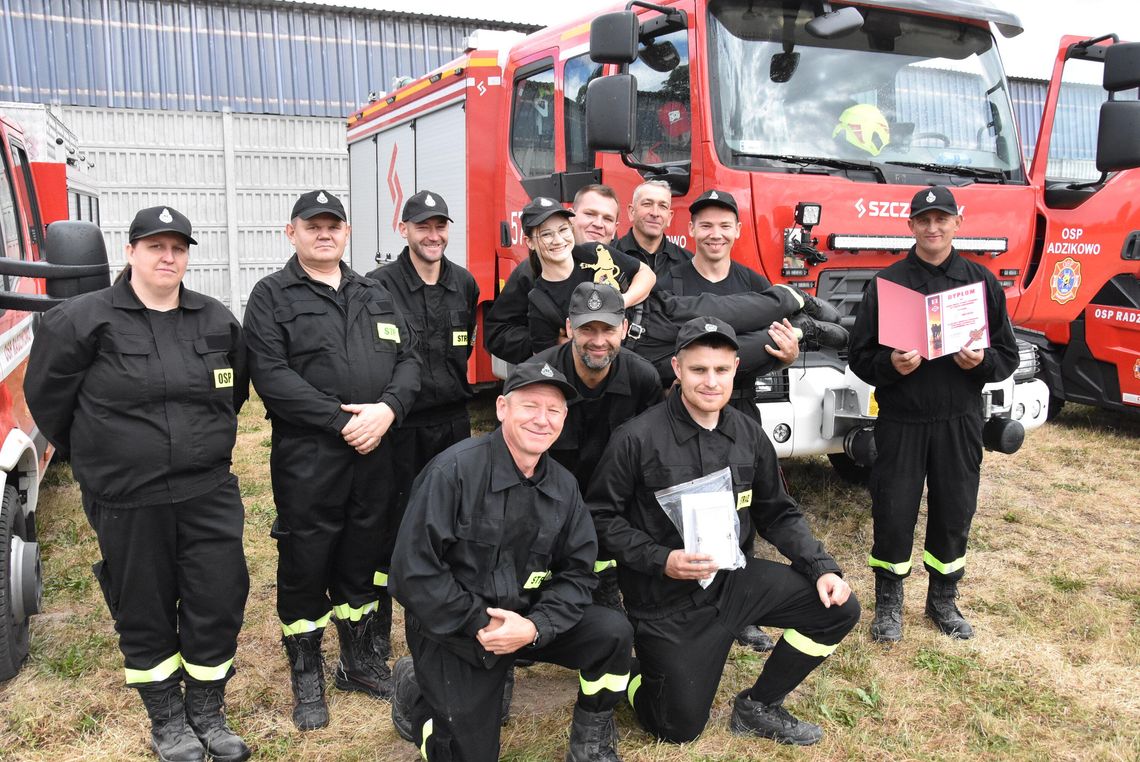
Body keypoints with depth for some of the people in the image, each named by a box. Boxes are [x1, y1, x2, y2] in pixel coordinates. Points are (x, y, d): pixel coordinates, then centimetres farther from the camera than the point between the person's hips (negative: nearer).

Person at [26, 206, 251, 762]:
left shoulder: (218, 321, 3)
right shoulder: (83, 319, -8)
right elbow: (46, 394, 2)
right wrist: (95, 456, 10)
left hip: (208, 493, 3)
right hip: (126, 502, -2)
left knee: (219, 601, 6)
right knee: (145, 611, 11)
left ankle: (207, 712, 27)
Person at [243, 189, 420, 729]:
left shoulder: (375, 296, 14)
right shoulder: (272, 295, -1)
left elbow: (407, 360, 8)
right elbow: (270, 375, -13)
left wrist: (388, 408, -12)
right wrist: (341, 420, -17)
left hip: (375, 454, 5)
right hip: (306, 457, -4)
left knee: (362, 556, 15)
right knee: (305, 563, 5)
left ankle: (359, 658, 33)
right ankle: (306, 675, 23)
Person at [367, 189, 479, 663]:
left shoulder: (464, 284, 7)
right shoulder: (381, 285, -10)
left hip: (453, 419, 5)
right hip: (401, 423, -5)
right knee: (391, 525, 3)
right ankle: (378, 625, 17)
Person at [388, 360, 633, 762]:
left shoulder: (563, 486, -2)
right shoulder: (455, 469, -21)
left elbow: (576, 573, -2)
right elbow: (414, 570, -22)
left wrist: (535, 627, -19)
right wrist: (480, 624, -20)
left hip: (526, 621, 5)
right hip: (453, 630, -4)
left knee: (613, 633, -14)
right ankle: (415, 689, 28)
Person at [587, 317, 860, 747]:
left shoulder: (749, 436, -1)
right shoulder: (638, 439, -18)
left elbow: (778, 515, 7)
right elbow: (600, 517, -14)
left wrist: (822, 567, -6)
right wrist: (661, 560, -24)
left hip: (733, 578, 5)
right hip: (667, 600, -5)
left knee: (838, 609, -6)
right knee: (679, 729, 2)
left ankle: (758, 707, 14)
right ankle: (628, 669, 34)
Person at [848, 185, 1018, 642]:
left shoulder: (982, 282, 7)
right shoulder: (887, 282, 1)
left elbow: (1008, 354, 9)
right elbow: (859, 356, 0)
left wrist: (982, 361, -13)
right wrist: (890, 364, -20)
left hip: (960, 420, 2)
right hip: (901, 421, -2)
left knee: (955, 512, 10)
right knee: (893, 513, 2)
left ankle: (943, 599, 30)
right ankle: (888, 603, 21)